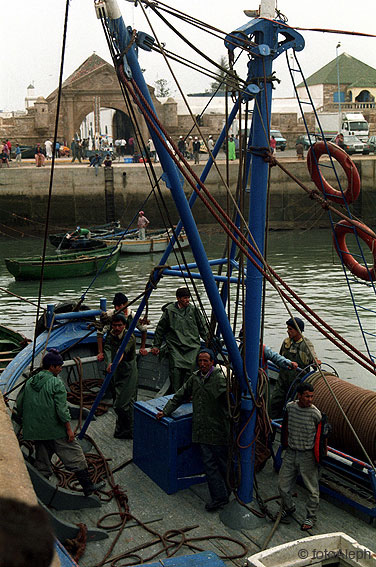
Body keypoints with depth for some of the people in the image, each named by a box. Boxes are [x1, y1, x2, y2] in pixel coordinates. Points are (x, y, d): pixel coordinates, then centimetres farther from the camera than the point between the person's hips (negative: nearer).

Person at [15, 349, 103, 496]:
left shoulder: (30, 382, 6)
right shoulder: (56, 383, -14)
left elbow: (19, 403, 12)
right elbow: (61, 409, -17)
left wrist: (26, 422, 23)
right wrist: (69, 429, -10)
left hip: (35, 431, 6)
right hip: (56, 430, -6)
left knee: (42, 461, 15)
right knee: (75, 456, 4)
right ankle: (87, 486, 7)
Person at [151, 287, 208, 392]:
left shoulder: (193, 310, 10)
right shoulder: (169, 310, 5)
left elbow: (202, 328, 21)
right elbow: (160, 329, 13)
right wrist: (156, 346, 14)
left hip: (192, 346, 1)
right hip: (175, 347, -1)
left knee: (190, 368, -15)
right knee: (175, 370, -15)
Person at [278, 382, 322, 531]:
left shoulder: (315, 413, -14)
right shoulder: (290, 407, -2)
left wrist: (318, 455, -5)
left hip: (307, 455, -4)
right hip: (291, 452, 4)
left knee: (312, 488, 4)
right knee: (283, 484, 11)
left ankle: (311, 517, 23)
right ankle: (288, 508, 37)